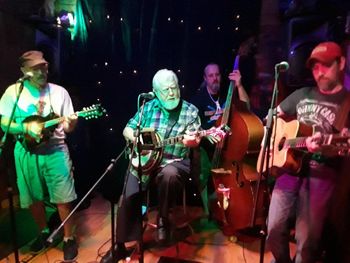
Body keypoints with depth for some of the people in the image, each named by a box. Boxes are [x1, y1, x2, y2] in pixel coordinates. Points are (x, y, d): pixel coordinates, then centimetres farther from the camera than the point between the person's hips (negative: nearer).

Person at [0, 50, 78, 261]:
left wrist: (71, 123, -23)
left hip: (55, 152, -1)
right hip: (27, 153, 1)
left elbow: (67, 128, 0)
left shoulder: (59, 92, 0)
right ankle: (44, 232, 38)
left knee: (63, 197, 0)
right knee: (33, 197, 14)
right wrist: (27, 127, -19)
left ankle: (69, 238, 20)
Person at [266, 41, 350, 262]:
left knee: (307, 241, 0)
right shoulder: (302, 95, 14)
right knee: (274, 229, 5)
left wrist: (324, 148, -31)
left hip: (322, 175, -3)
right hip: (289, 166, 4)